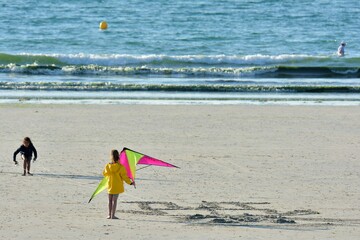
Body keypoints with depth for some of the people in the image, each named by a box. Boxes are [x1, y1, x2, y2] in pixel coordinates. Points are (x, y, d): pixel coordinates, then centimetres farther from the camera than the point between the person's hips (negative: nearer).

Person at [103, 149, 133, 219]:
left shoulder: (107, 166, -4)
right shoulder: (120, 167, -14)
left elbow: (104, 174, 12)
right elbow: (124, 176, -10)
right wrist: (130, 183, 1)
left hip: (110, 185, 3)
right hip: (117, 186, -3)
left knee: (110, 200, 13)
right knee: (114, 200, 0)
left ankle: (109, 215, 14)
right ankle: (112, 215, -2)